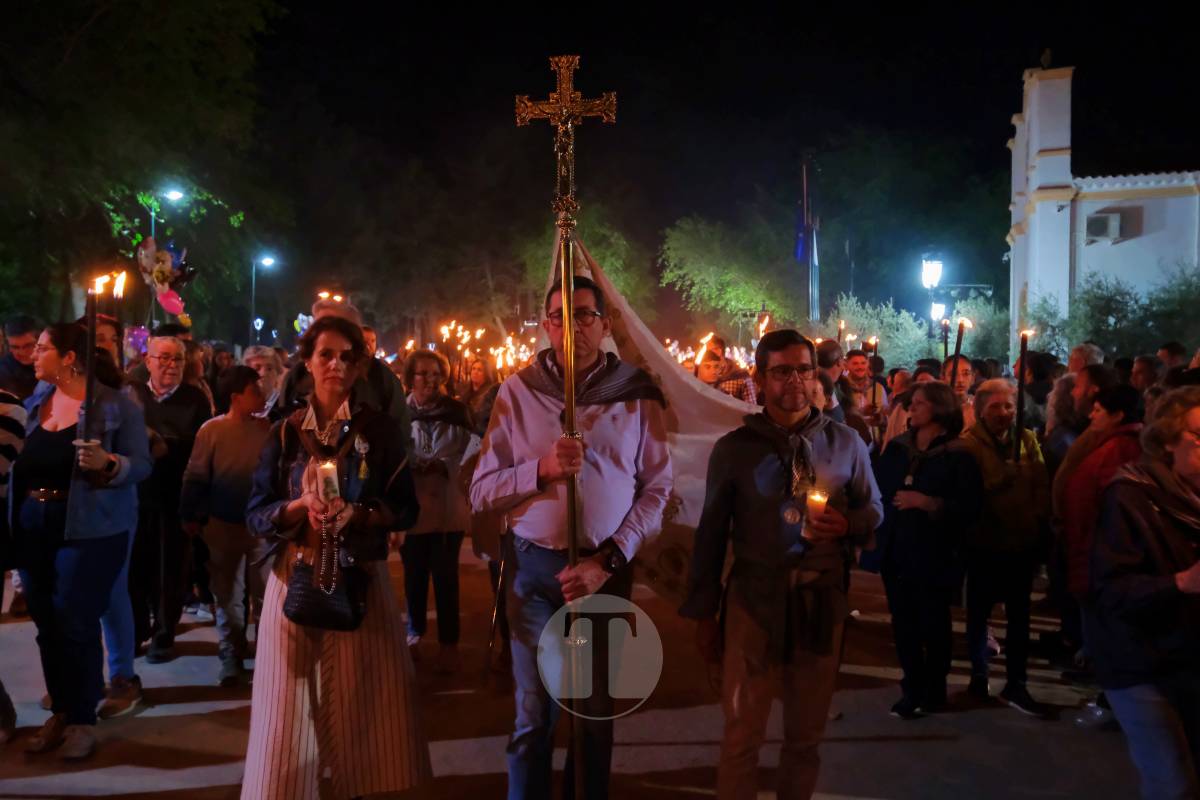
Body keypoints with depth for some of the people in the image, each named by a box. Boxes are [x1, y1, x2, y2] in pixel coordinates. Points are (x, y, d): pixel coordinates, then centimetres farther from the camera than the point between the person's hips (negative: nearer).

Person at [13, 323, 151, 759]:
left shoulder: (115, 404, -9)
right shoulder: (35, 400, 10)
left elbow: (142, 464, -12)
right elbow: (24, 460, 17)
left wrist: (107, 463, -29)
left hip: (89, 527, -6)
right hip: (33, 524, 6)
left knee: (76, 623, -3)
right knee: (47, 623, 11)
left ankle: (83, 719, 13)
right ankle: (60, 710, 27)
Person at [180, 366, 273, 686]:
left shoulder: (267, 428, -2)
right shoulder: (212, 429, -7)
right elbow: (195, 476, -4)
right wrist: (190, 516, -4)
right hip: (223, 525, 0)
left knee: (266, 593, 5)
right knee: (228, 595, 11)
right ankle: (231, 658, 23)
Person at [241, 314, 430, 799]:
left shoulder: (381, 429, 2)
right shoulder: (285, 433, 6)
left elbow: (406, 509, 0)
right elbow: (256, 514, 3)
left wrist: (354, 513, -17)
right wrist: (301, 505, -16)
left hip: (361, 580, -1)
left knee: (360, 705, 4)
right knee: (291, 709, 3)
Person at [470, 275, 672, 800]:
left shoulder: (638, 393, -3)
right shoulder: (518, 391, -2)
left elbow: (657, 490, -4)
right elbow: (482, 492, -3)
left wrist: (607, 562, -13)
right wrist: (542, 469, -20)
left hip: (608, 568, 0)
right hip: (534, 566, 0)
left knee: (598, 708, 16)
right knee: (533, 714, 10)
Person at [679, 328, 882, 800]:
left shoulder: (845, 443, 3)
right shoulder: (733, 448, -3)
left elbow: (874, 509, 12)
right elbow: (711, 534, 0)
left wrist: (846, 525, -12)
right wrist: (703, 614, 0)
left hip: (822, 600, 2)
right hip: (754, 599, -2)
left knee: (806, 732, 16)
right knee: (742, 733, 4)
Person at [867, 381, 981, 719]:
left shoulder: (958, 456, -6)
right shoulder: (896, 448, 9)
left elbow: (969, 507, -13)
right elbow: (876, 488, 7)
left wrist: (927, 502, -20)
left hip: (934, 553, -4)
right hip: (896, 550, 4)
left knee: (933, 623, 8)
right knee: (903, 621, 8)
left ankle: (934, 686, 25)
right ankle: (913, 688, 21)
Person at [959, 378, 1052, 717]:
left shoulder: (1028, 440, 5)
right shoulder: (969, 443, -9)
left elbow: (1042, 486, 6)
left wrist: (1037, 521, -2)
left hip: (1023, 542, 4)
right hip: (984, 542, -4)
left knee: (1020, 616, 9)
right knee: (979, 612, 10)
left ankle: (1017, 684, 18)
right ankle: (979, 675, 27)